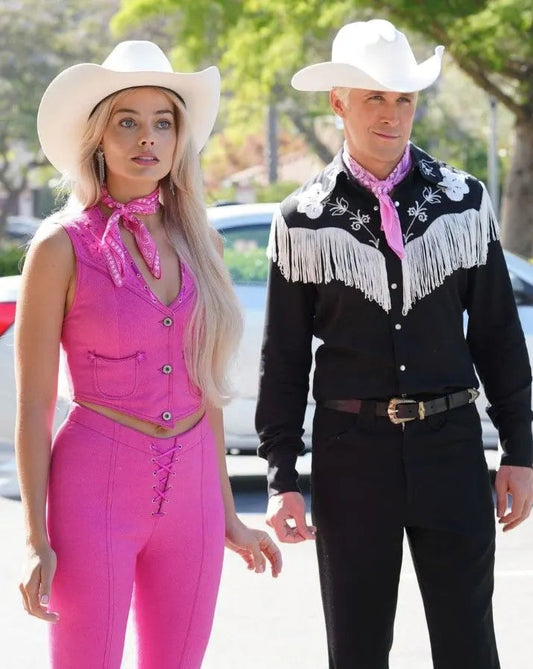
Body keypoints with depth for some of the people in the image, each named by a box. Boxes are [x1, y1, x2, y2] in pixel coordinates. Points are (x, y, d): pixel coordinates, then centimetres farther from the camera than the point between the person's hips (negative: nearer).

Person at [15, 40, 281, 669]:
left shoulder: (197, 241, 8)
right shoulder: (62, 247, -6)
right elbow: (33, 406, -6)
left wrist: (227, 512, 15)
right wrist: (36, 539, -10)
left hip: (190, 492, 5)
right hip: (95, 488, -5)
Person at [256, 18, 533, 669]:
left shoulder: (464, 200, 3)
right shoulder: (302, 220, 0)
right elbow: (284, 358, 3)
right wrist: (281, 477, 0)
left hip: (450, 444, 1)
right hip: (351, 450, -1)